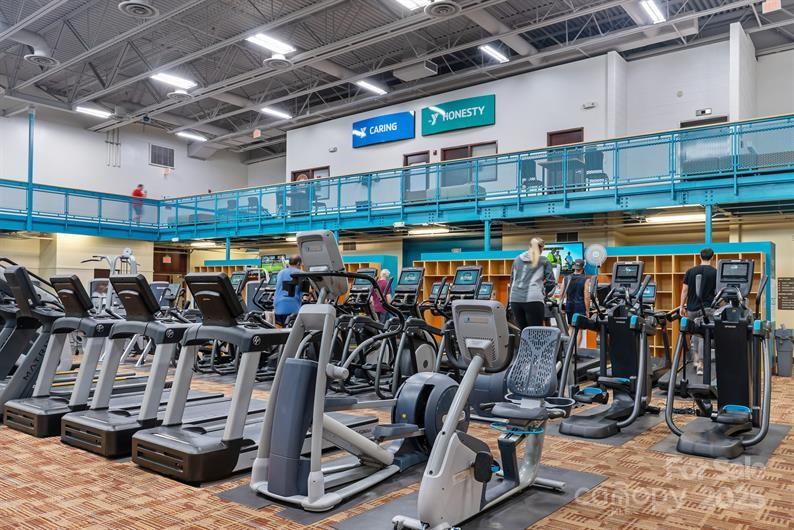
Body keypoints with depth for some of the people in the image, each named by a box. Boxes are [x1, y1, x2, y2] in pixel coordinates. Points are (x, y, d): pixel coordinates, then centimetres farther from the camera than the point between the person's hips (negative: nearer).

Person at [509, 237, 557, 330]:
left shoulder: (517, 260, 19)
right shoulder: (544, 261, 8)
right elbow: (551, 282, 4)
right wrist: (543, 292, 21)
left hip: (515, 299, 4)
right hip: (533, 299, -4)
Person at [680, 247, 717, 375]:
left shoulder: (690, 271, 5)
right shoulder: (715, 272, -3)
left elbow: (684, 290, 4)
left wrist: (682, 306, 10)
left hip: (692, 308, 3)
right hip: (707, 308, -3)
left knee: (695, 332, 21)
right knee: (704, 336, -1)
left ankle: (695, 358, 16)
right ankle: (700, 365, -4)